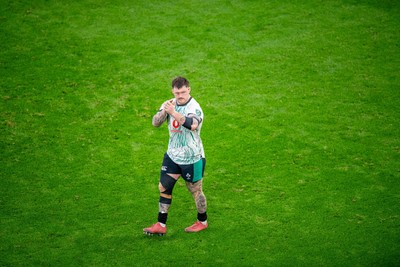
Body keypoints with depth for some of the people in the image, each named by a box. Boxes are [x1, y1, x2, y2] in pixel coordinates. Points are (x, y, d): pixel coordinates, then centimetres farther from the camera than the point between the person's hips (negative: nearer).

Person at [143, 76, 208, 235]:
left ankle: (202, 222, 30)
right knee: (164, 188, 7)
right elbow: (155, 123, -9)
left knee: (195, 190, 9)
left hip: (192, 158, -6)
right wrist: (164, 111, -27)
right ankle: (161, 226, 16)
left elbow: (193, 125, -43)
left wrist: (174, 112, -53)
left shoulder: (194, 107, -21)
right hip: (172, 155, 6)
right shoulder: (169, 104, 0)